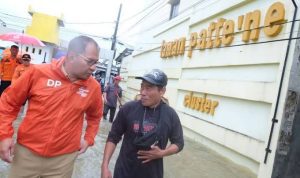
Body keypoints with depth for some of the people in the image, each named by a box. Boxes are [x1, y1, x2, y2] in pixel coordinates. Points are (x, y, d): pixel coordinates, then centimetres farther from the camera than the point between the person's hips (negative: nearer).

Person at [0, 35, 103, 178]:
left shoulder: (93, 87, -7)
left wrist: (88, 138, 6)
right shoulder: (39, 72, -12)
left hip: (63, 159, 1)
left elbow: (95, 116, 12)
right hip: (27, 152, 0)